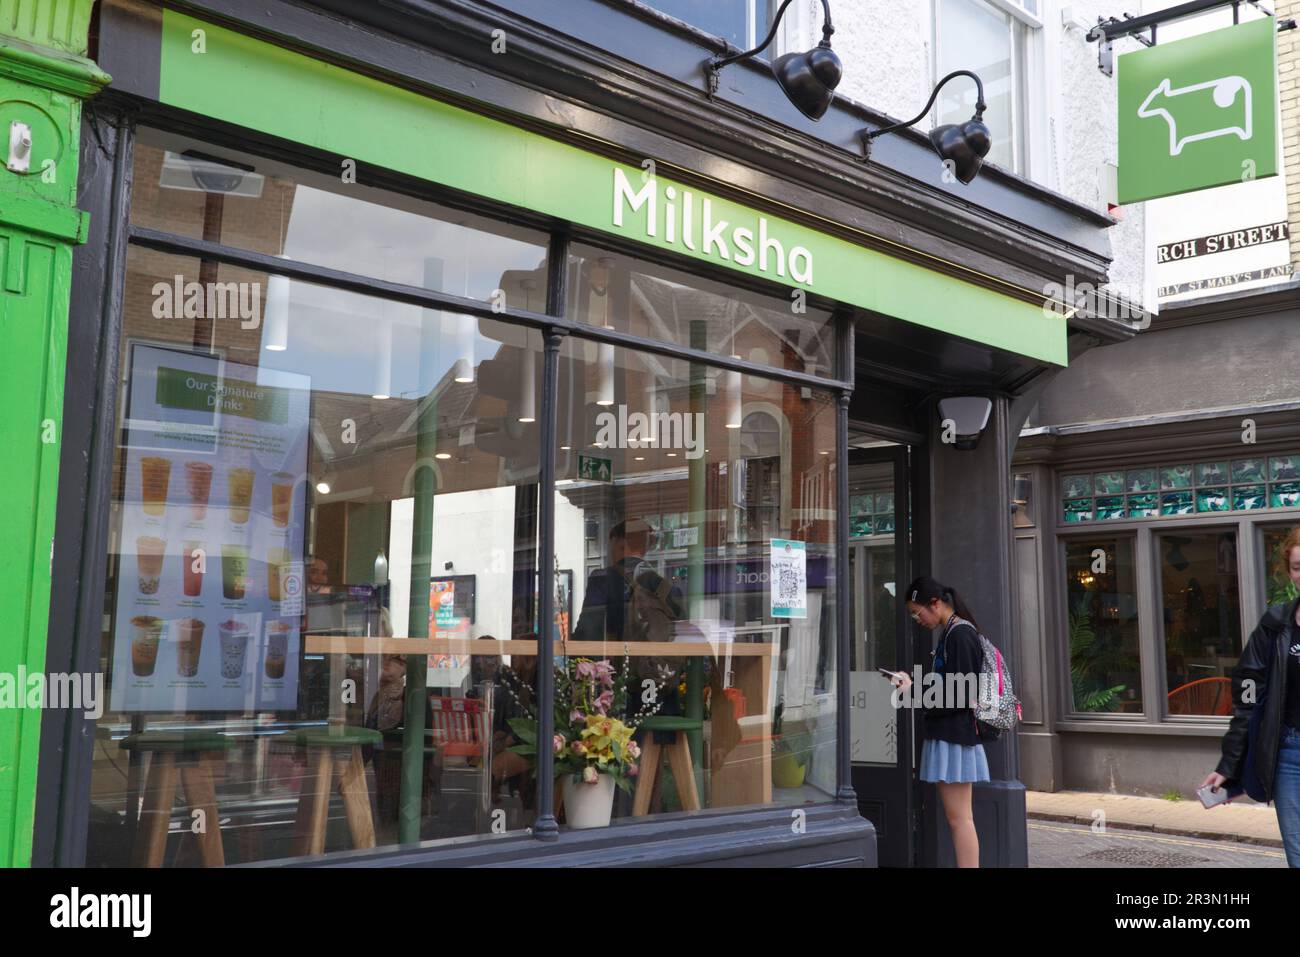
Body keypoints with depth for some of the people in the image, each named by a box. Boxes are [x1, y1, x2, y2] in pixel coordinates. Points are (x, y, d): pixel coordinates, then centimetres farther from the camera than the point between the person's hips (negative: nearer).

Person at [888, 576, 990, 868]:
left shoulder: (960, 635, -14)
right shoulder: (950, 634, 15)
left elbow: (961, 695, -19)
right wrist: (912, 685, 10)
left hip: (955, 734, -10)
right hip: (945, 733, 10)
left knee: (959, 817, -7)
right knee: (956, 817, 11)